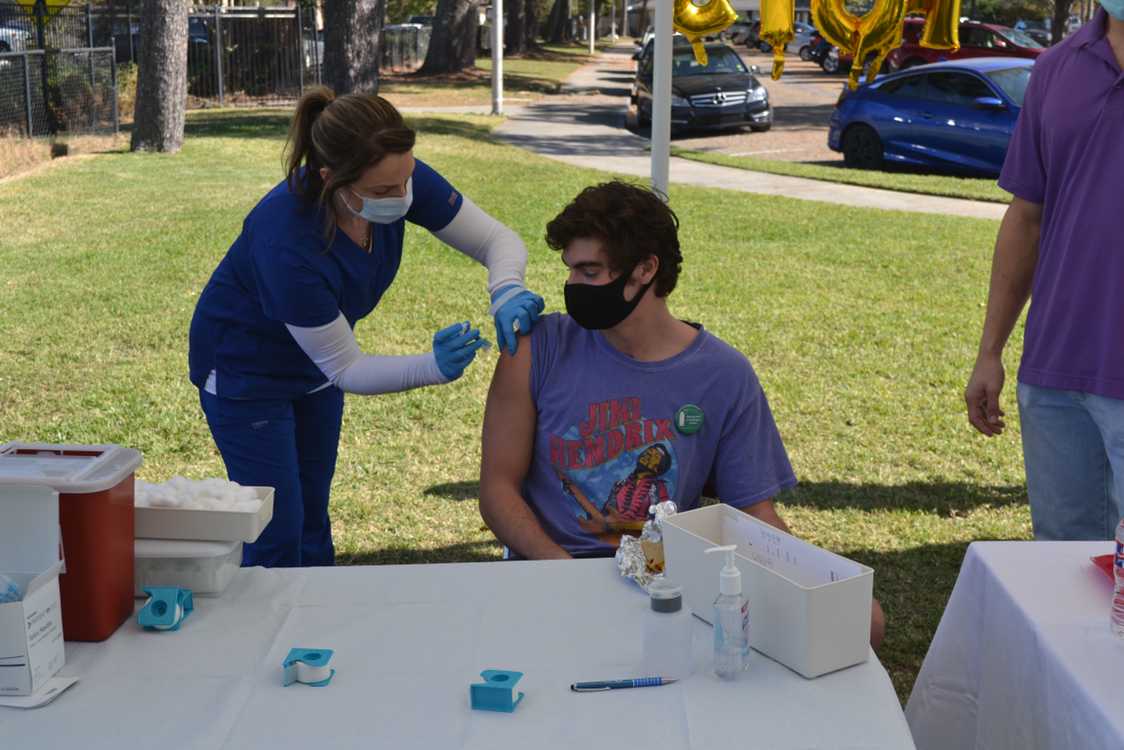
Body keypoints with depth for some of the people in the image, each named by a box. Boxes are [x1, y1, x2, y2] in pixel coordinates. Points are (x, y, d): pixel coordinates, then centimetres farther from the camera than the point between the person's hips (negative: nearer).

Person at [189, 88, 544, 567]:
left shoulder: (401, 179, -24)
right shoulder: (285, 244, -39)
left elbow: (497, 240, -13)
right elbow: (345, 369, -26)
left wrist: (507, 292, -35)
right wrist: (434, 368, -40)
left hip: (313, 366, 6)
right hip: (245, 369, -6)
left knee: (313, 520, 16)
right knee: (278, 538, -3)